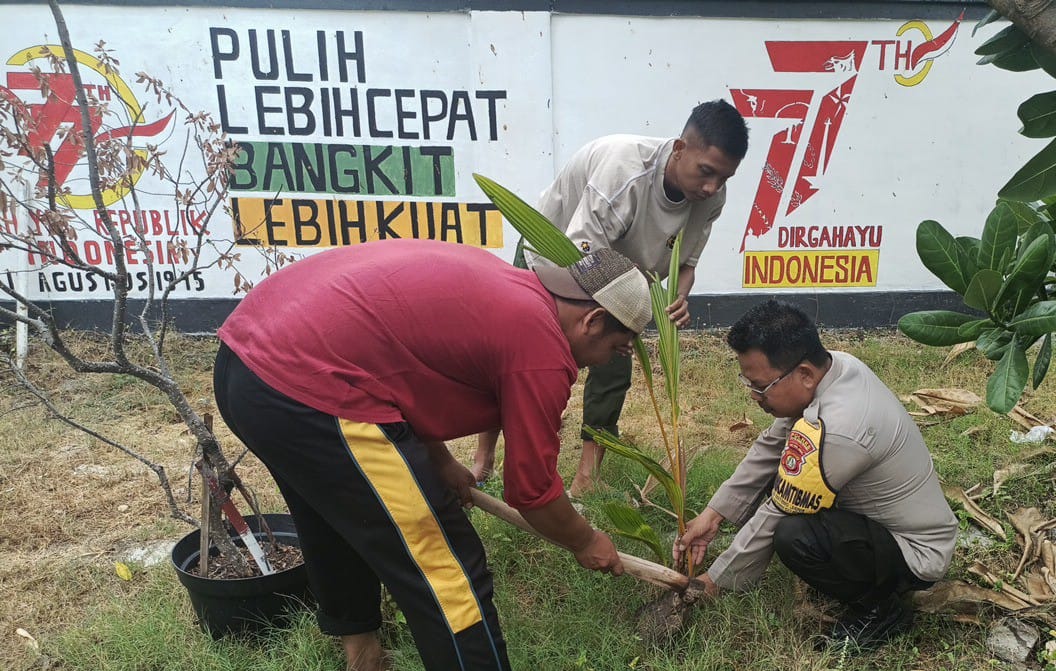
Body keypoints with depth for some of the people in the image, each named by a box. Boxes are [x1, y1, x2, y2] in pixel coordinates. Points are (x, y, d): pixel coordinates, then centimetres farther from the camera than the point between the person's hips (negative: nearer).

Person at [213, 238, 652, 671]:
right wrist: (585, 543, 20)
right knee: (447, 575, 1)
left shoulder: (491, 282, 17)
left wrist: (439, 464, 36)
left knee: (335, 521, 33)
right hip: (308, 391, -11)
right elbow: (531, 489, 0)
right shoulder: (542, 348, -9)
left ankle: (355, 636, 58)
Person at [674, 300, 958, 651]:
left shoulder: (832, 431, -35)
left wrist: (717, 580, -9)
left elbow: (776, 516, -24)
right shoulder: (832, 366, -10)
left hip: (916, 553, -9)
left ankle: (881, 607, -1)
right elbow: (770, 447, -1)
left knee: (794, 537, -30)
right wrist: (713, 513, -1)